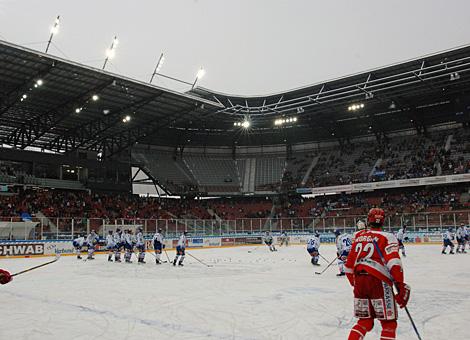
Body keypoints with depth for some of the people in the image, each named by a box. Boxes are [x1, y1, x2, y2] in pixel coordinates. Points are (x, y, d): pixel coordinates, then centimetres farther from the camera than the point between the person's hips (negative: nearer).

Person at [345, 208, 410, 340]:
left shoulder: (358, 236, 16)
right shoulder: (387, 237, 0)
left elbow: (349, 265, 18)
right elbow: (394, 263, -15)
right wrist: (401, 286, -15)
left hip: (359, 281, 5)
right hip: (378, 281, -5)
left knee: (365, 322, 18)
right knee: (389, 323, 7)